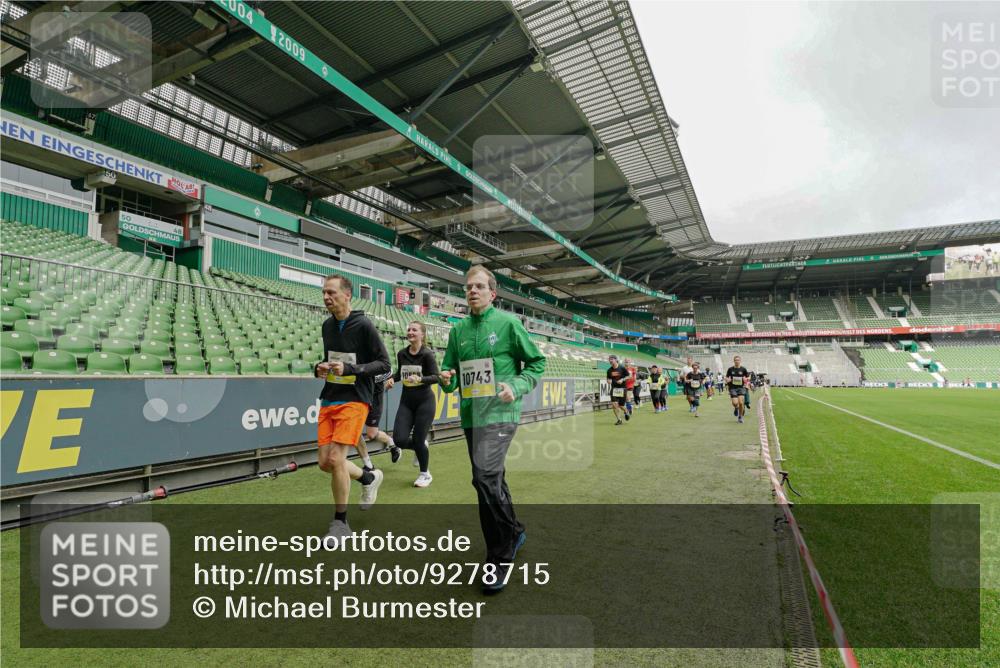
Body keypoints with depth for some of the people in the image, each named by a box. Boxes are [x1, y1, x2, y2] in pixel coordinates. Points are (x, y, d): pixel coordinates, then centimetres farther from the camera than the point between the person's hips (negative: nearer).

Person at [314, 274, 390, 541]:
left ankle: (341, 523, 6)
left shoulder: (363, 325, -11)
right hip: (329, 399, 7)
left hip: (354, 400, -7)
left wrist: (349, 369, -22)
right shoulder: (327, 325, 9)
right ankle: (369, 478, 33)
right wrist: (321, 369, 0)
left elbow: (384, 363, -11)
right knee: (325, 462, 5)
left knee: (336, 458, -13)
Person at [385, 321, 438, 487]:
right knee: (400, 440, -6)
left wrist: (420, 379, -30)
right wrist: (392, 379, 0)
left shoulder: (427, 354, -11)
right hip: (406, 401, 5)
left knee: (418, 441, -2)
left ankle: (425, 474, 24)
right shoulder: (402, 354, 4)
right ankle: (421, 446, 29)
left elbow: (435, 377, -14)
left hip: (425, 401, -5)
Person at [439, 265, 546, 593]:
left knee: (485, 477, -18)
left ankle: (500, 558, -3)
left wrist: (516, 387, -14)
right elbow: (451, 370, 14)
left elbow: (536, 362, 1)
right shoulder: (458, 329, 10)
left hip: (500, 413, -6)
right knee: (492, 479, 17)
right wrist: (447, 379, -9)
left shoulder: (508, 323, -3)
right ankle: (514, 532, 40)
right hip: (470, 414, 6)